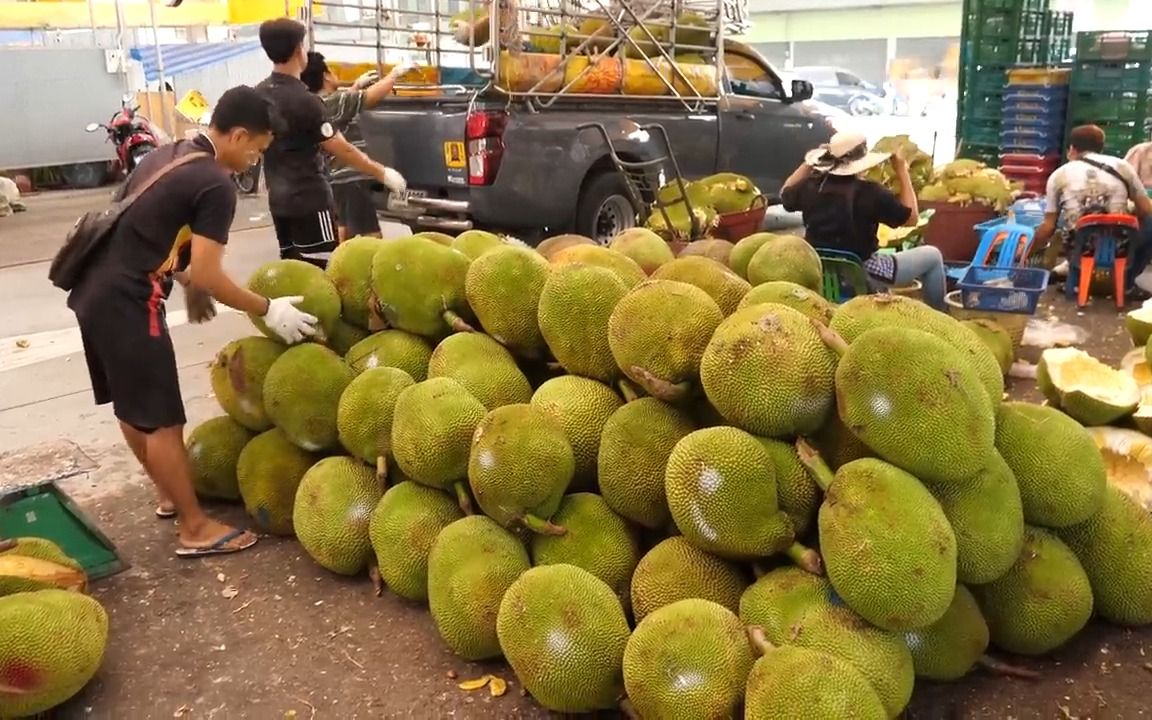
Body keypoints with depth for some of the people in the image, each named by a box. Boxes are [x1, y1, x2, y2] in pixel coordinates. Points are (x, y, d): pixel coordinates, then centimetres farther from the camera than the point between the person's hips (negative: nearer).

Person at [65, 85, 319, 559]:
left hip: (96, 290, 10)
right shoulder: (216, 185, -14)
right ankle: (195, 528, 9)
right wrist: (269, 310, -8)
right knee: (162, 419, -1)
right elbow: (206, 275, -17)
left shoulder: (168, 155, 14)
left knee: (133, 408, 20)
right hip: (126, 301, -10)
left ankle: (169, 493, 37)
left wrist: (186, 282, 23)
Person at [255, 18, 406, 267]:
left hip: (279, 198, 8)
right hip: (309, 199, -8)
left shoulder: (259, 94, 5)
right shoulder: (303, 100, -18)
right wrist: (382, 173, -5)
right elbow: (342, 149, -15)